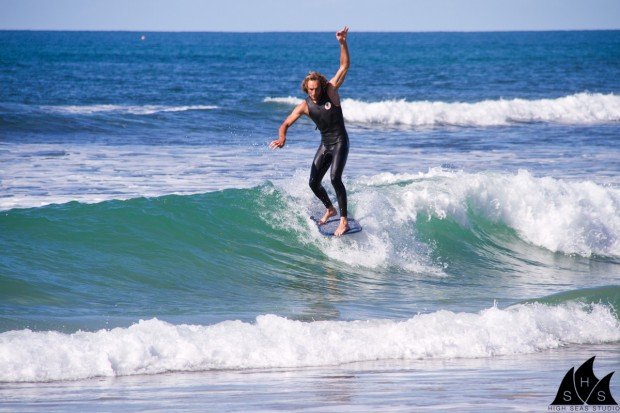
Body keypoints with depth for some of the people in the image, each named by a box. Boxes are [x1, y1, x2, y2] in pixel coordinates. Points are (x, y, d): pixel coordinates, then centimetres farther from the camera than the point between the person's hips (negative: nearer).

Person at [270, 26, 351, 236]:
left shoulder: (331, 91, -10)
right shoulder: (304, 106, -3)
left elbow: (344, 66, -13)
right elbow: (286, 124, -1)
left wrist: (343, 43, -26)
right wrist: (282, 139, -24)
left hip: (340, 142, -5)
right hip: (325, 144, 5)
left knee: (335, 178, -22)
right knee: (314, 183, 5)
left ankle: (344, 220, -18)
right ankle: (330, 209, 33)